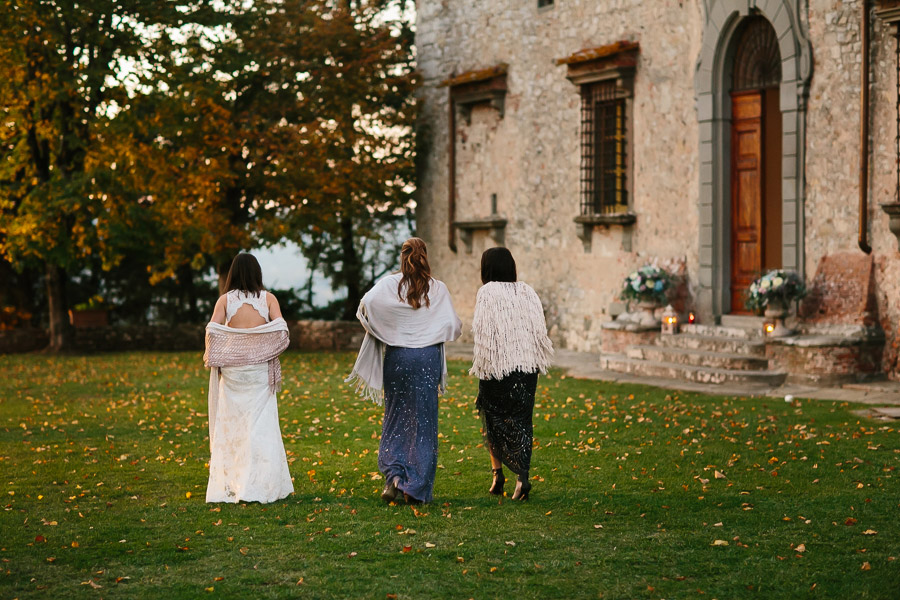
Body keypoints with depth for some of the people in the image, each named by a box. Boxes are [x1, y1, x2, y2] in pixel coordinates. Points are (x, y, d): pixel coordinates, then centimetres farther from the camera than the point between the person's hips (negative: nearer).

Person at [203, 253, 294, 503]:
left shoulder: (225, 300, 1)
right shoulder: (268, 299, 1)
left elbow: (212, 332, -10)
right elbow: (281, 332, -9)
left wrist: (211, 357, 4)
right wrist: (270, 352, 7)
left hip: (231, 369, 1)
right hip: (260, 370, -1)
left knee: (231, 427, 7)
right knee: (261, 427, 2)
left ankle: (228, 487, 9)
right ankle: (258, 486, -3)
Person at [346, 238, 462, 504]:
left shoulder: (389, 284, -3)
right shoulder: (438, 289, -2)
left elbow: (366, 305, -19)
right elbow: (454, 327, -1)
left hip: (396, 358, 0)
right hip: (428, 359, 0)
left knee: (395, 419, 14)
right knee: (423, 422, 5)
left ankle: (394, 475, -2)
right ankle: (416, 487, 5)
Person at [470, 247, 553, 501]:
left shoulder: (487, 293, -8)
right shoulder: (527, 291, 5)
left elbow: (483, 332, -12)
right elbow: (540, 330, 6)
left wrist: (481, 368, -8)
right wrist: (538, 362, 15)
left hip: (497, 365, -4)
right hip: (526, 366, 4)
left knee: (493, 417, 16)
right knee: (520, 421, 7)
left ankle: (498, 471, 13)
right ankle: (522, 477, -3)